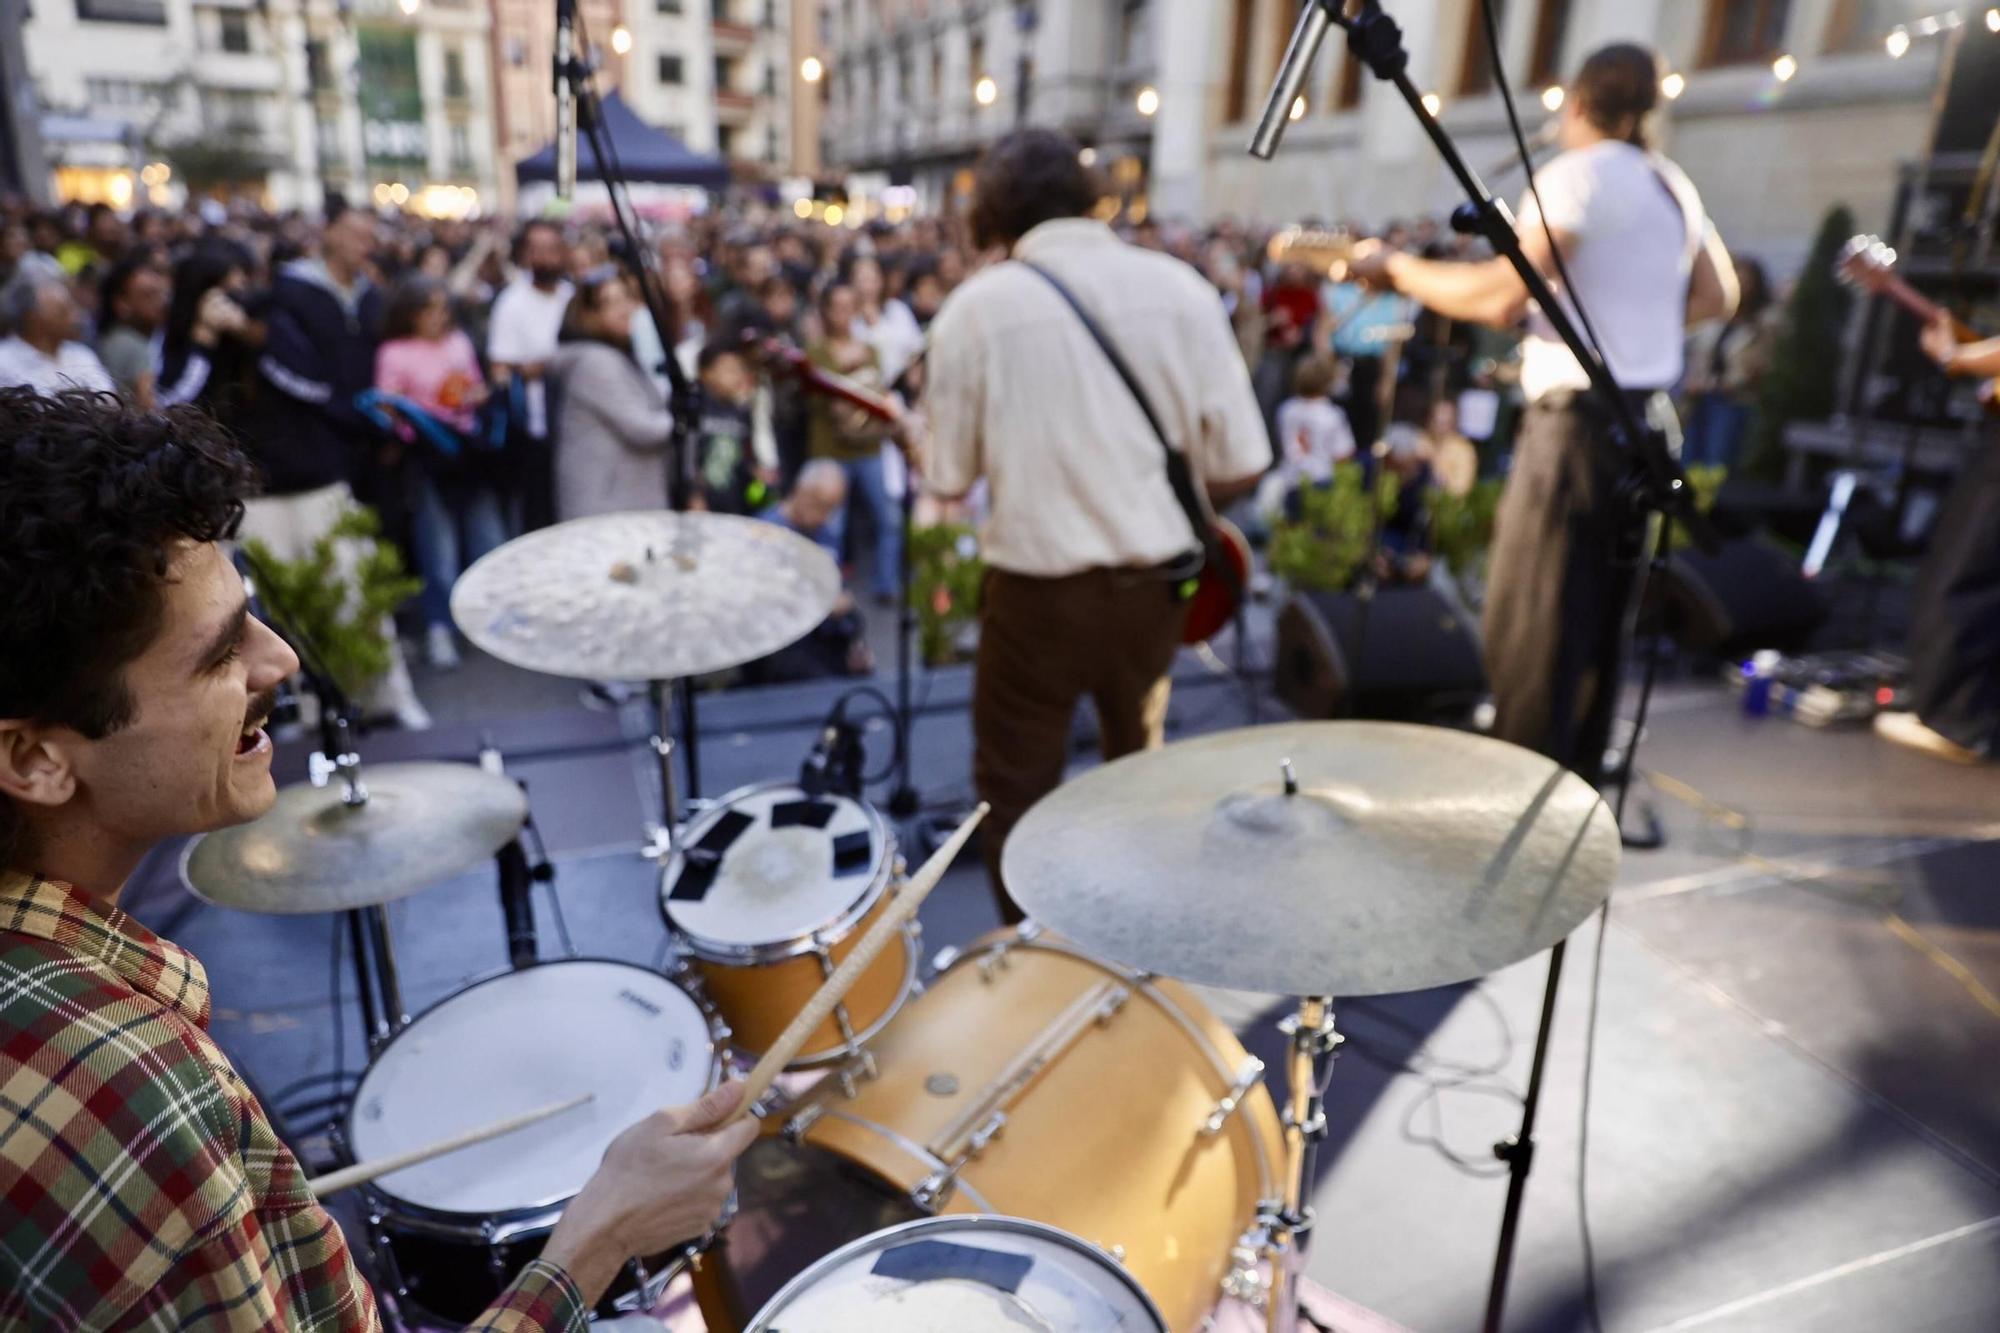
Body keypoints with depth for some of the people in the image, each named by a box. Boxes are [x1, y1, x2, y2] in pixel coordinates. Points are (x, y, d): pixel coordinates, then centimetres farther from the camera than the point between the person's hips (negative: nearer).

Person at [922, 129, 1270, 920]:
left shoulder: (978, 306, -9)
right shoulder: (1181, 288, -3)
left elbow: (949, 477, -2)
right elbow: (1242, 468, -4)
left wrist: (925, 449, 18)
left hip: (1038, 591, -4)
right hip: (1157, 582, 4)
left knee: (1014, 789, 16)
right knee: (1140, 770, 28)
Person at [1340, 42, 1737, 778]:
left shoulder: (1577, 173, -11)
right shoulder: (1673, 184, 14)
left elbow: (1503, 296, -21)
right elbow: (1718, 295, 22)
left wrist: (1397, 267, -11)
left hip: (1583, 420, -9)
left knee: (1526, 632, -5)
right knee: (1599, 624, 17)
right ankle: (1577, 780, 28)